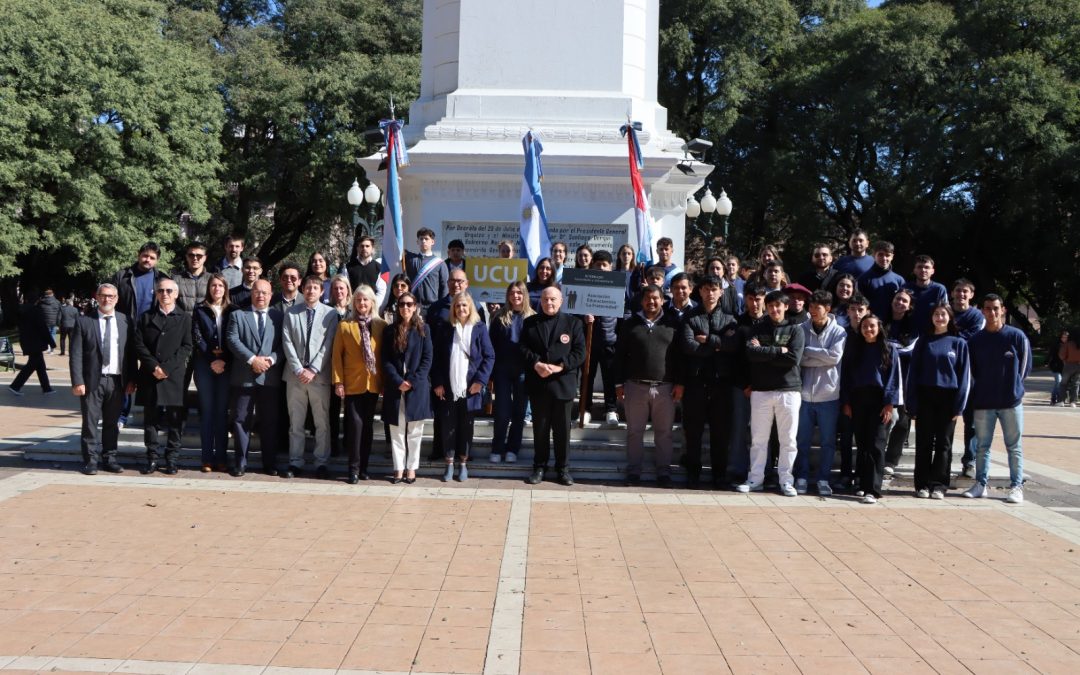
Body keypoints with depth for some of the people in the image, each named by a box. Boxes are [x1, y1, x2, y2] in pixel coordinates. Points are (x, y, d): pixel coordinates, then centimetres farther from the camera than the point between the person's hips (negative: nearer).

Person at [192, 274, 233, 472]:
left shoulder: (231, 311, 8)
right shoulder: (200, 310, 7)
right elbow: (197, 338, 0)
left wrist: (225, 361, -9)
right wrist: (212, 361, -9)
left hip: (226, 365, 1)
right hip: (205, 365, -1)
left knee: (222, 411, 3)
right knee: (207, 411, 1)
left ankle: (221, 457, 6)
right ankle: (207, 458, 3)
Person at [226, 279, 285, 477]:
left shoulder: (278, 317, 12)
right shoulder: (237, 315, 8)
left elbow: (283, 344, 4)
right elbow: (233, 340, -5)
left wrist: (271, 359, -14)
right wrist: (252, 359, -15)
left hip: (270, 377, 1)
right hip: (243, 377, -1)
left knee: (270, 422, 5)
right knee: (241, 421, 4)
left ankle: (270, 464, 12)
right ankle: (240, 463, 12)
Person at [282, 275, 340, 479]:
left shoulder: (330, 314, 2)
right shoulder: (291, 314, 7)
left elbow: (328, 345, -3)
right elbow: (287, 343, 2)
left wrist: (313, 370, -10)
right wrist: (299, 370, -8)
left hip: (319, 376, -2)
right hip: (295, 375, 2)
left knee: (322, 422, 1)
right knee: (295, 422, 7)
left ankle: (321, 463, 8)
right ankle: (295, 462, 14)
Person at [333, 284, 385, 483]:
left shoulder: (381, 326, 6)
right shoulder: (344, 325, 3)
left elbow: (385, 356, 6)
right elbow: (337, 355, 1)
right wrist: (338, 382, -6)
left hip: (373, 383, 2)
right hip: (352, 383, -2)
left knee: (368, 424, 8)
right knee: (355, 423, -8)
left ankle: (363, 467, 17)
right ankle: (354, 468, 0)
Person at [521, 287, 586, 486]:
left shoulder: (572, 322, 3)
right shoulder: (530, 322, 9)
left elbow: (579, 352, -4)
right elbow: (523, 349, 1)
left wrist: (560, 366, -16)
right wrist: (536, 364, -16)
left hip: (563, 384, -1)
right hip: (537, 384, 1)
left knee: (562, 428, 6)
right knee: (540, 427, 9)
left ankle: (562, 468, 17)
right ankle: (539, 467, 18)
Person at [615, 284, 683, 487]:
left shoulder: (673, 324, 5)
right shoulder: (631, 324, 6)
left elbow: (680, 356, 4)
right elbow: (620, 355, 5)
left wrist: (680, 383, -2)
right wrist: (619, 383, 1)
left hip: (665, 388, 0)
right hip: (636, 386, 0)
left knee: (664, 432, 5)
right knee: (634, 431, 6)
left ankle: (663, 472, 14)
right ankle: (633, 471, 15)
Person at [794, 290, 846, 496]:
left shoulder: (838, 332, 1)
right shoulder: (802, 330, 3)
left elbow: (835, 356, -13)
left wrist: (808, 350, -8)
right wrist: (822, 358, -13)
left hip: (828, 394, -1)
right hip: (805, 392, 1)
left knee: (828, 441, 6)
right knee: (802, 439, 6)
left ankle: (823, 479, 16)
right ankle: (802, 478, 16)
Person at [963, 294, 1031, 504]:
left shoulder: (1017, 336, -2)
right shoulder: (975, 340, 5)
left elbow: (1025, 367, 3)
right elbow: (971, 370, 9)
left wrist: (1013, 387, 3)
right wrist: (977, 393, 3)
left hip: (1011, 402, -2)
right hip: (983, 403, 2)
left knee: (1014, 447, 4)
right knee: (982, 446, 8)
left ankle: (1016, 486, 8)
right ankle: (980, 484, 15)